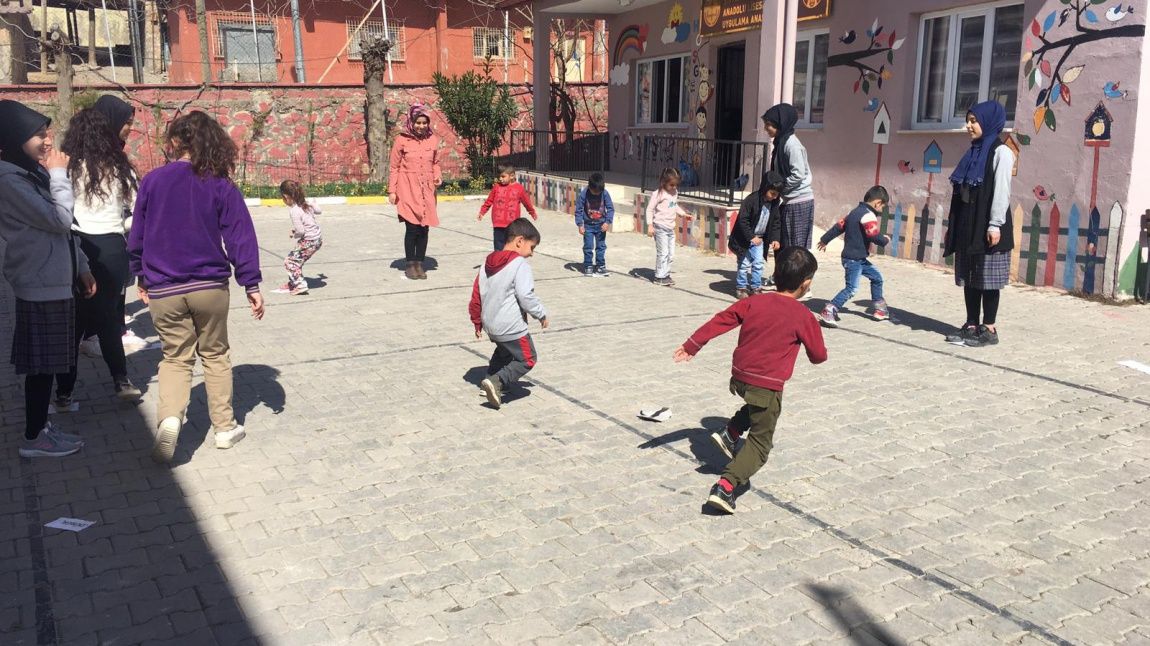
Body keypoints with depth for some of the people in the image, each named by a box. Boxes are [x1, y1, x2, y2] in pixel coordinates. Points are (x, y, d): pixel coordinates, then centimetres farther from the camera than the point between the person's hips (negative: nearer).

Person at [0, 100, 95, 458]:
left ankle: (40, 426, 28)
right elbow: (60, 219, -21)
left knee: (49, 363, 16)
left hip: (54, 282, 9)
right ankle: (33, 438, 11)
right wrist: (59, 174, -13)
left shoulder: (33, 173, 13)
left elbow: (60, 229, 18)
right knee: (42, 365, -1)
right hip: (40, 286, -9)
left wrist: (81, 267, 18)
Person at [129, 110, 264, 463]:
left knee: (176, 357, 11)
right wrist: (251, 284, -3)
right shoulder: (220, 185, -4)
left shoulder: (152, 181, -1)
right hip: (211, 287, 0)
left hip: (163, 290, 0)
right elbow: (240, 236, -7)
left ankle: (170, 417, -12)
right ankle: (225, 427, 18)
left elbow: (138, 234, 6)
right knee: (215, 355, 15)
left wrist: (141, 276, 20)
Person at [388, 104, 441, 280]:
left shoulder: (433, 140, 6)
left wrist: (438, 177, -1)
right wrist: (392, 190, -2)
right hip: (408, 190, -3)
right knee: (412, 227, -7)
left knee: (424, 228, 5)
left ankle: (420, 264, 16)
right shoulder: (402, 140, -2)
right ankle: (410, 264, 7)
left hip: (427, 190, 3)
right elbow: (395, 167, 1)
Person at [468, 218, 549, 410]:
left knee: (504, 351, 31)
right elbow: (526, 296, -23)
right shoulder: (520, 264, -16)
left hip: (491, 325, 8)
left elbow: (476, 296, 13)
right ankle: (498, 381, -13)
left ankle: (490, 378, 28)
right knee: (527, 359, 5)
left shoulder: (487, 264, 8)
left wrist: (477, 322, 23)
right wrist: (541, 315, -9)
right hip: (511, 327, -8)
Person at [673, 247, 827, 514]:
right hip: (768, 385, -5)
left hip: (739, 377, 5)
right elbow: (818, 355, 2)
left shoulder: (753, 302, 4)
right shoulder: (803, 316, -7)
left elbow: (720, 320, 3)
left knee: (758, 405, 37)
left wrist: (692, 345, 8)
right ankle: (725, 486, -12)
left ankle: (730, 434, 18)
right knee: (760, 443, 5)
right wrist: (817, 352, 26)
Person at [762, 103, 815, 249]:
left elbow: (798, 174, -21)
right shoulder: (781, 142, 12)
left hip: (799, 202, -9)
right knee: (784, 246, 13)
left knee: (796, 248, -5)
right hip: (790, 202, 9)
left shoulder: (791, 144, -16)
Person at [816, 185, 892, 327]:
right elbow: (874, 235, -24)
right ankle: (828, 313, -16)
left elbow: (839, 226, 18)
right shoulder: (868, 215, -17)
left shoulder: (856, 212, 14)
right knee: (851, 288, -14)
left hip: (859, 259, 11)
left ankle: (879, 309, 28)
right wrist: (885, 240, -3)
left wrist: (825, 239, 26)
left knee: (877, 278, 19)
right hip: (853, 259, -11)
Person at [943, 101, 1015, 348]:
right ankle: (971, 326, 15)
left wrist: (995, 225, -20)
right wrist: (952, 225, 14)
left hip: (986, 226, -8)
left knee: (987, 279, -2)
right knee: (969, 278, 9)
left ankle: (989, 329, 3)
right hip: (967, 225, 8)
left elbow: (1001, 190, -13)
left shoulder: (1001, 152, -6)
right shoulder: (973, 152, 17)